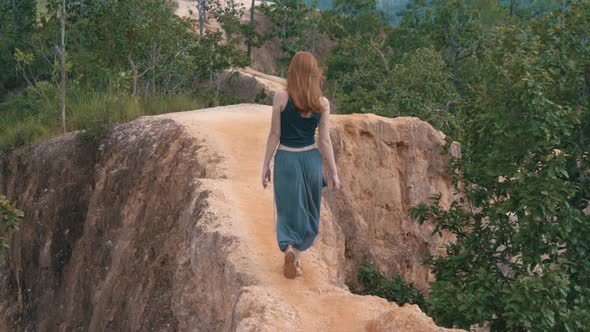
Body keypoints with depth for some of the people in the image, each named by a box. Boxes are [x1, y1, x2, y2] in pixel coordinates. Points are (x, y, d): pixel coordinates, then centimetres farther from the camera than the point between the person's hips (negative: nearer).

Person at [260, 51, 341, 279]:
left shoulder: (281, 97, -10)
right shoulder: (322, 103, -4)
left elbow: (274, 135, -7)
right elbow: (325, 141, -3)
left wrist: (266, 164, 4)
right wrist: (334, 173, 5)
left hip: (286, 159, -2)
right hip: (312, 159, 2)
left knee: (288, 210, 10)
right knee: (307, 210, 18)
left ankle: (289, 248, -16)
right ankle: (296, 258, 26)